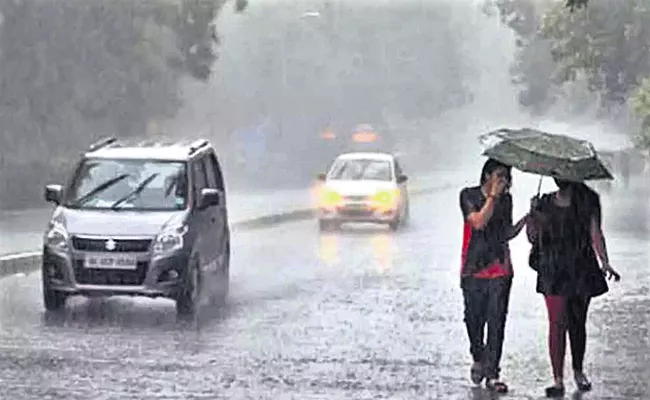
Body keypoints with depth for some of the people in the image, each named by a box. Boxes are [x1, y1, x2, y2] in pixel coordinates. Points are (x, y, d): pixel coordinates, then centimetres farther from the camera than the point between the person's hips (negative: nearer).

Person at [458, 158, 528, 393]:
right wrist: (493, 196, -15)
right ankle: (478, 360, 31)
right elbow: (479, 222, -17)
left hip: (500, 270, 2)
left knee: (496, 322, -4)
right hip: (473, 269, -2)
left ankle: (492, 374, -3)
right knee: (474, 319, 4)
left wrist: (525, 220, 0)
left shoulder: (506, 199, 11)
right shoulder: (469, 195, -2)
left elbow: (506, 234, 16)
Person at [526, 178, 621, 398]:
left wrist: (605, 262, -18)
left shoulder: (587, 202, 2)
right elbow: (532, 237, 5)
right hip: (554, 272, 0)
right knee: (557, 324, -7)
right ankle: (558, 380, -6)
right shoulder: (545, 203, 6)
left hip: (581, 270, 0)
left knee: (578, 323, 10)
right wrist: (533, 215, -13)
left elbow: (596, 235, -4)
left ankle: (578, 371, 31)